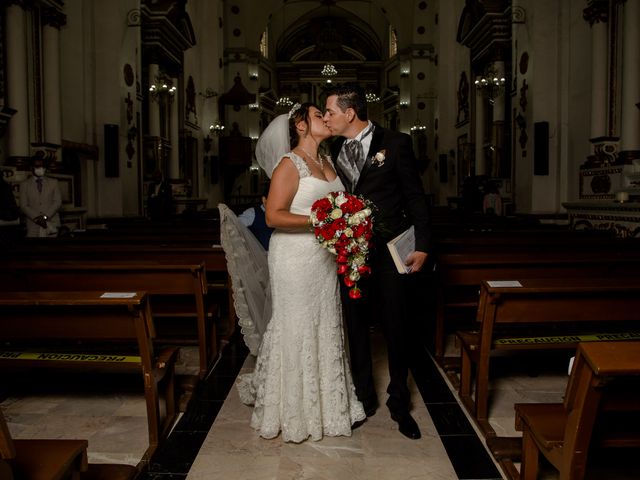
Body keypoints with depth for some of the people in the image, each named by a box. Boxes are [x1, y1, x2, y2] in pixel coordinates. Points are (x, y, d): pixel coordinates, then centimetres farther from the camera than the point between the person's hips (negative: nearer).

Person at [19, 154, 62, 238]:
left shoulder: (53, 182, 13)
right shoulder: (24, 184, 11)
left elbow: (58, 202, 5)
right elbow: (23, 205, 4)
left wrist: (45, 216, -8)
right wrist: (36, 218, -11)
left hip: (51, 223, 0)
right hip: (33, 226, 0)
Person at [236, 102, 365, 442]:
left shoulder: (327, 163, 14)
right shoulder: (290, 164, -10)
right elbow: (274, 216, -17)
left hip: (325, 259, 8)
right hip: (295, 258, -7)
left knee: (325, 327, 12)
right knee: (296, 329, 1)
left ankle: (325, 404, 26)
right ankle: (292, 412, 17)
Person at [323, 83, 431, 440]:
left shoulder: (396, 143, -5)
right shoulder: (334, 149, 7)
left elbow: (416, 197, -4)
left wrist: (422, 246, -9)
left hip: (391, 252, -4)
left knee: (398, 329, 6)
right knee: (356, 327, 12)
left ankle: (399, 404, 25)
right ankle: (365, 399, 30)